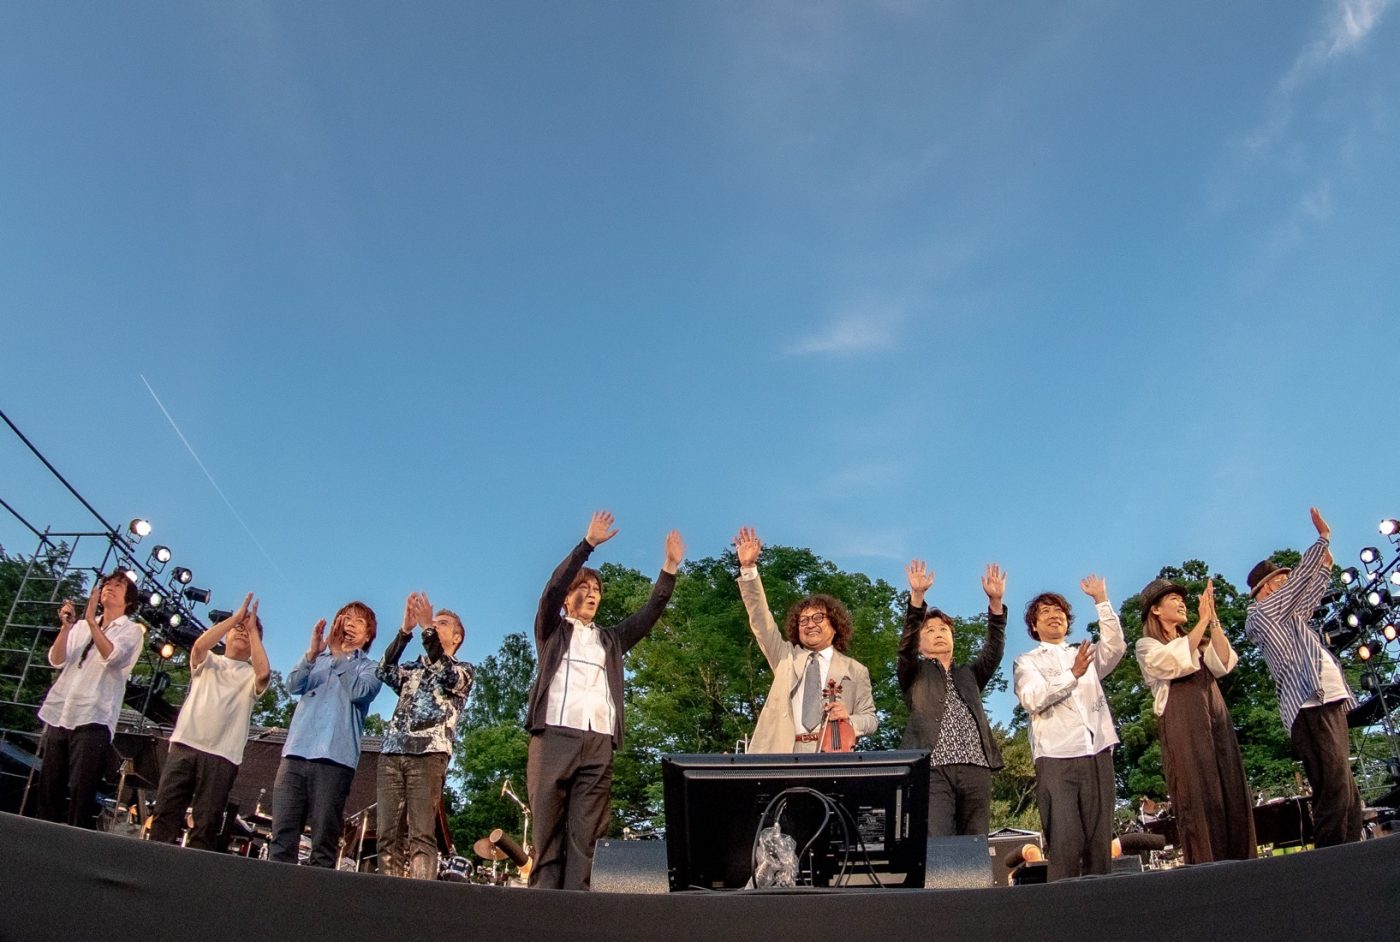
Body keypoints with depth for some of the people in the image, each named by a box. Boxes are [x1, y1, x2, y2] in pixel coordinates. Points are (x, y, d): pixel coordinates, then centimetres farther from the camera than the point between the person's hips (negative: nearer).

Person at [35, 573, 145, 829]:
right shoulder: (81, 627, 18)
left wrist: (92, 621, -21)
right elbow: (57, 661, 6)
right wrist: (66, 626, -7)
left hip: (93, 719, -5)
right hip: (59, 715, 5)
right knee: (48, 787, 6)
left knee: (81, 791, -9)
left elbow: (113, 657, -15)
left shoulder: (132, 631, 4)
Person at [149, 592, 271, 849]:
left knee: (206, 824, -3)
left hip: (222, 757, -1)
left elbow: (263, 673, -11)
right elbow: (199, 644, -5)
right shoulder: (208, 662, 19)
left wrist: (253, 628, -2)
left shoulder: (251, 676, 14)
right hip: (184, 746, 1)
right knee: (165, 813, -4)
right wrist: (236, 616, -2)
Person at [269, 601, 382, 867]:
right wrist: (312, 653, -12)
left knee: (324, 842, -6)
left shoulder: (370, 668, 17)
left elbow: (359, 691, -6)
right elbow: (293, 686, 4)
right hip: (296, 753, 3)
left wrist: (339, 656, -2)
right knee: (282, 837, -6)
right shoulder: (316, 660, 25)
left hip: (334, 758, -3)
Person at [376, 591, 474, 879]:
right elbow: (385, 671, 5)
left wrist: (426, 628, -11)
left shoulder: (464, 669, 15)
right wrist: (406, 629, -6)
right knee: (389, 837, -4)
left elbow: (445, 676, -9)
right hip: (392, 752, 4)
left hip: (429, 754, -4)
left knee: (421, 836, -14)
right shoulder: (413, 669, 26)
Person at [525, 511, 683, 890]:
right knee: (547, 831, -5)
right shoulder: (552, 631, 17)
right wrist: (589, 542, -8)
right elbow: (552, 588, 0)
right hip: (554, 736, -3)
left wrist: (669, 568, 6)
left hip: (599, 743, 3)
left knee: (584, 835, -4)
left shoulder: (611, 639, 26)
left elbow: (649, 613, 17)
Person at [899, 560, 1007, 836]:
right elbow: (905, 646, 0)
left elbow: (994, 650, 11)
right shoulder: (915, 675, 18)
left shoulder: (969, 675, 27)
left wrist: (995, 601, -3)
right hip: (933, 768, -3)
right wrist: (917, 595, -14)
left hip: (976, 768, 3)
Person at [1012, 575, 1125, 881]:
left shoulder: (1087, 656, 24)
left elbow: (1115, 646, 3)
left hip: (1098, 754, 3)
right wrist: (1073, 674, -16)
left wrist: (1101, 601, -3)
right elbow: (1032, 699, -5)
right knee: (1064, 843, -13)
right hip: (1056, 758, -3)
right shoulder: (1026, 662, 14)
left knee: (1100, 842, -1)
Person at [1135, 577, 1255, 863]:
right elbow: (1175, 662, -13)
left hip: (1216, 718, 6)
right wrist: (1203, 620, -10)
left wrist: (1214, 620, -2)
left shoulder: (1198, 641, 26)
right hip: (1183, 723, -6)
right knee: (1198, 797, -11)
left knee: (1233, 794, -1)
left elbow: (1224, 663, 6)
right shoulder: (1147, 645, 8)